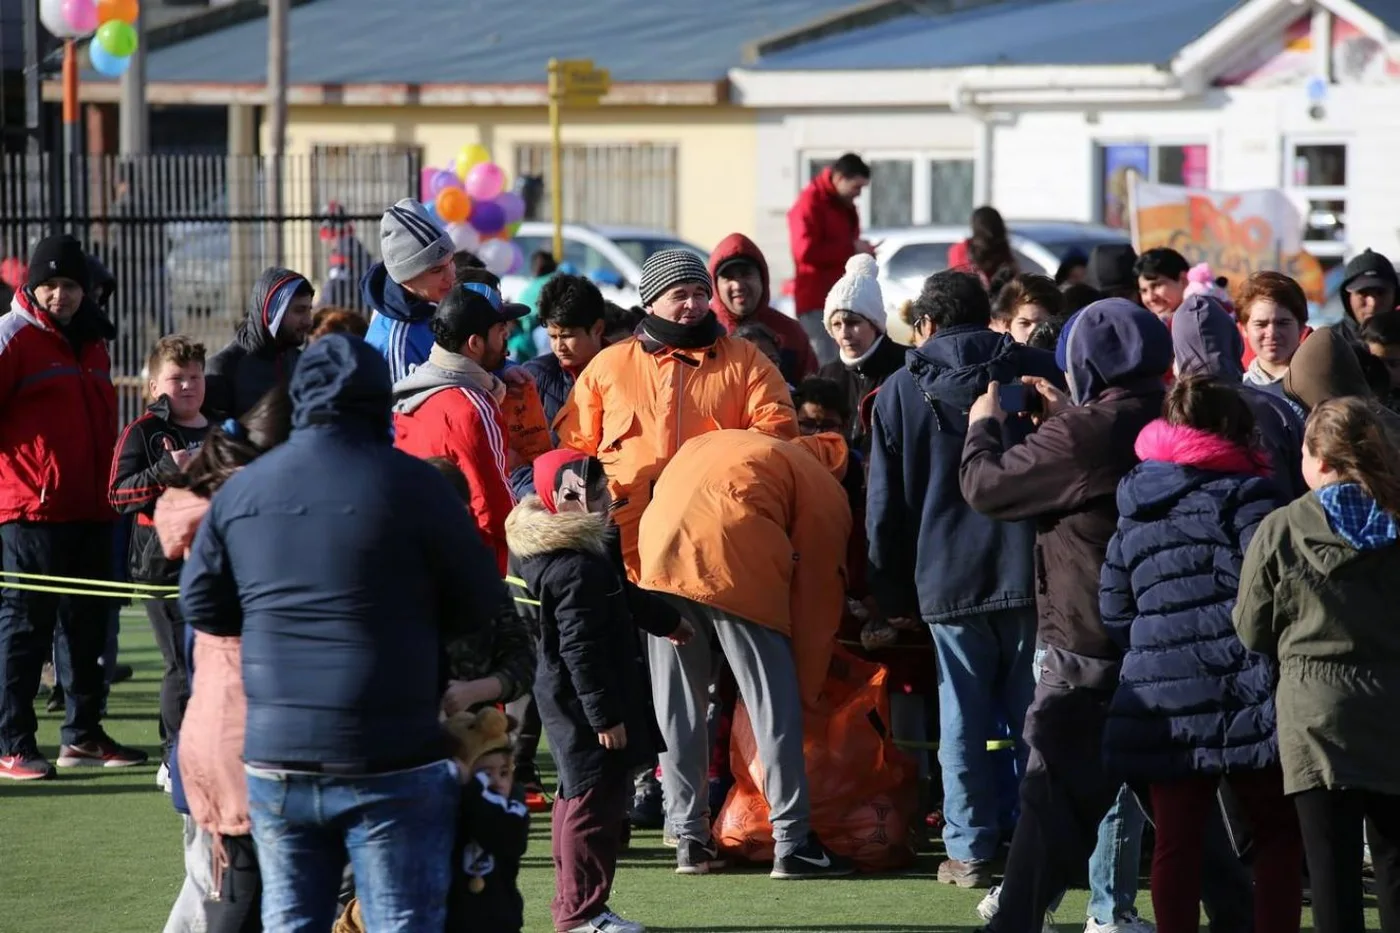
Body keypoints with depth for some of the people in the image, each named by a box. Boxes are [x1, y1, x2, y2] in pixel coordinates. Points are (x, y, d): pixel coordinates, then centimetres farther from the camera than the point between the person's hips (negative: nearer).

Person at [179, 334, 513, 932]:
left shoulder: (240, 490, 4)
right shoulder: (409, 484, -9)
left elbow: (201, 606, 14)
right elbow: (485, 610, -4)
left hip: (275, 763, 4)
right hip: (390, 765, -4)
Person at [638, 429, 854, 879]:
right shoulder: (827, 492, 19)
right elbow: (817, 597, 14)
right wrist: (806, 688, 19)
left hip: (660, 551, 4)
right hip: (734, 563, -4)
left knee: (676, 706, 13)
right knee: (775, 706, 5)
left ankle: (691, 839, 16)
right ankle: (793, 842, 6)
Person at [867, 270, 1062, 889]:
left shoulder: (901, 391, 6)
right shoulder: (1038, 373, 5)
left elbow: (885, 506, 8)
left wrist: (893, 593, 15)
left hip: (949, 580, 0)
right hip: (1032, 574, 0)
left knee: (962, 721, 5)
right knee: (1035, 715, 7)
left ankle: (970, 851, 4)